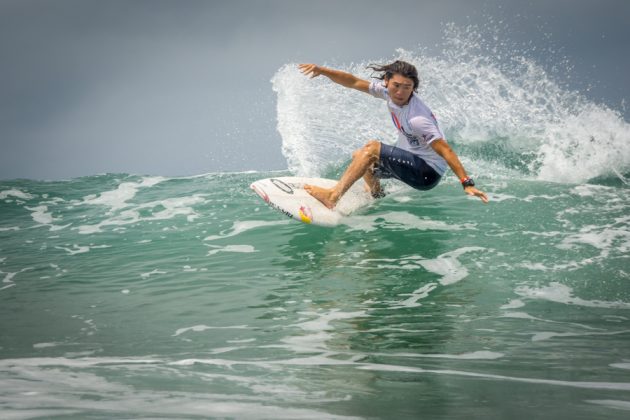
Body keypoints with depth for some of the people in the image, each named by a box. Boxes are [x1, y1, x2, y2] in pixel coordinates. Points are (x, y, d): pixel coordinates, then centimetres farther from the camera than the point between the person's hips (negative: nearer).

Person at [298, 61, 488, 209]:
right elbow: (354, 82, 1)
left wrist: (467, 184, -35)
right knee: (359, 157, 17)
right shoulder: (387, 90, -7)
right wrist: (322, 70, -9)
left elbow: (445, 150, -30)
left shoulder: (417, 119, -29)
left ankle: (333, 196, -26)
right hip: (412, 161, 9)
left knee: (372, 148, -22)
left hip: (428, 173, -9)